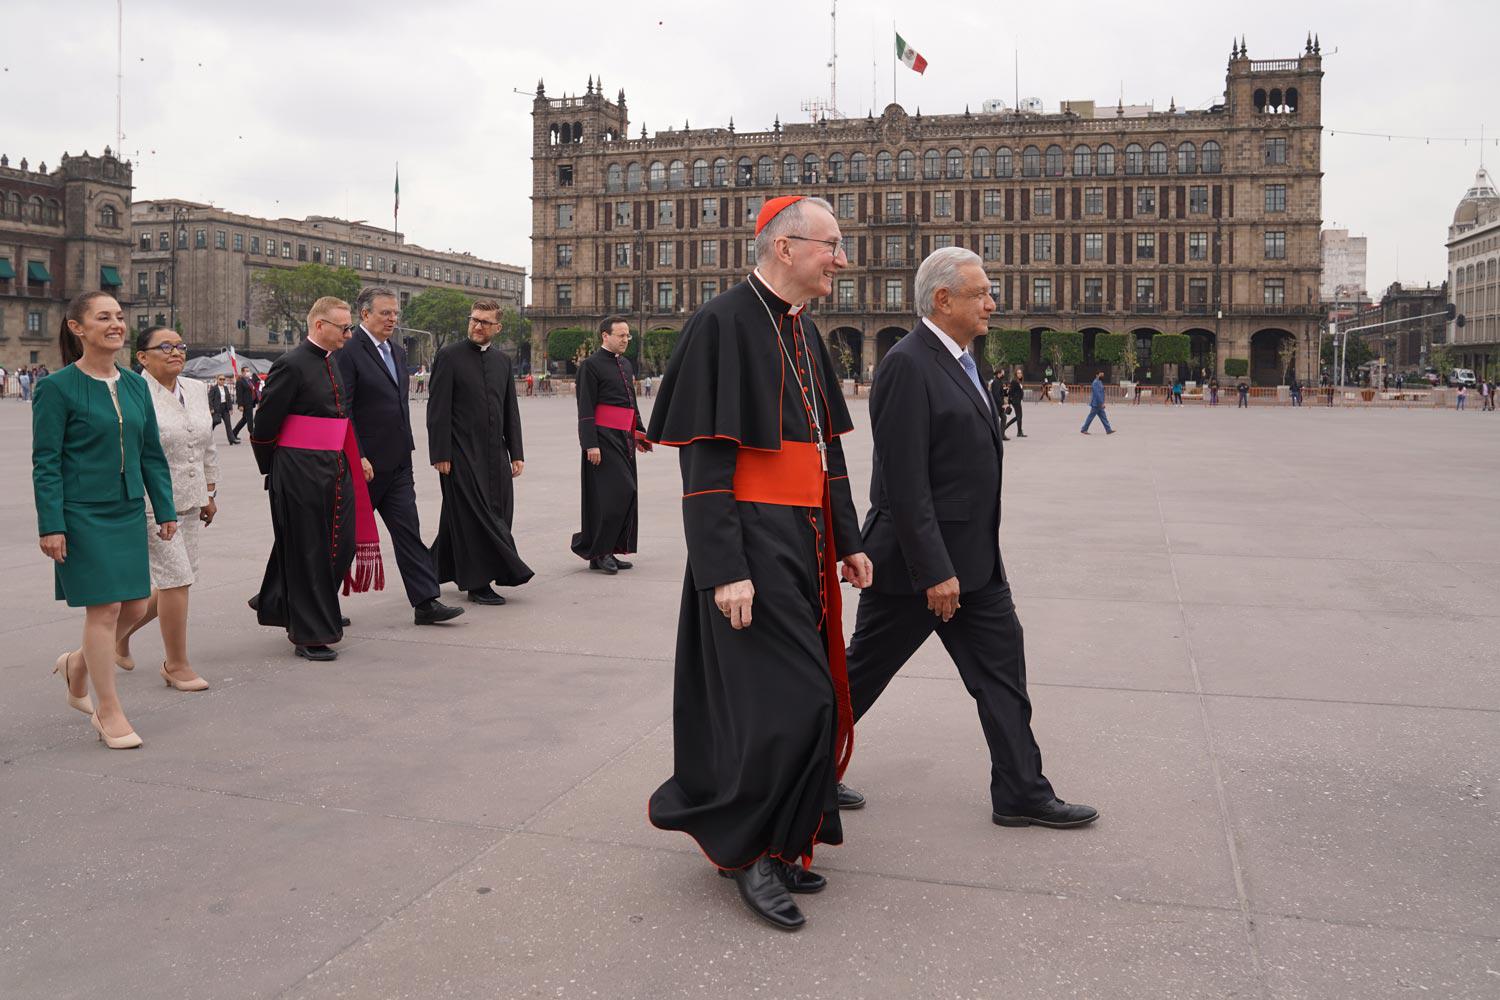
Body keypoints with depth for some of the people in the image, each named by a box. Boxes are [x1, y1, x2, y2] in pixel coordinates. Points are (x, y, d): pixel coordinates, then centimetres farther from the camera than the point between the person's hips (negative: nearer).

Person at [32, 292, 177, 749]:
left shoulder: (134, 384, 9)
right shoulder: (57, 387, -8)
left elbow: (151, 453, 13)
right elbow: (45, 463, -9)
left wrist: (165, 509, 10)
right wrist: (51, 525, -14)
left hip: (128, 513, 6)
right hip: (83, 514, -6)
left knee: (134, 606, 8)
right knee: (104, 608, -4)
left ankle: (77, 665, 37)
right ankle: (109, 712, 9)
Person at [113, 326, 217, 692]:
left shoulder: (197, 390, 10)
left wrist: (210, 494, 19)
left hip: (190, 503, 7)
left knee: (176, 580, 11)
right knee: (176, 578, -6)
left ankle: (122, 629, 36)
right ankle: (177, 665, 9)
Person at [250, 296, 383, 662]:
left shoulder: (331, 363, 14)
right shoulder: (291, 364, -14)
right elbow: (265, 424, -11)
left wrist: (356, 456, 15)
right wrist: (273, 470, 0)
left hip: (335, 469, 9)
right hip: (301, 473, -9)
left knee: (342, 544, 12)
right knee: (308, 552, 0)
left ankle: (280, 603, 30)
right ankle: (311, 636, 12)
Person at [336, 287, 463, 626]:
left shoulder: (398, 352, 15)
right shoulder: (348, 352, -11)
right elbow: (342, 410, -15)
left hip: (397, 464, 7)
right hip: (365, 464, -7)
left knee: (408, 531, 2)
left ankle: (426, 602, 1)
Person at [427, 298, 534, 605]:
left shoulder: (502, 361, 12)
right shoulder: (449, 356, -4)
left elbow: (511, 410, 15)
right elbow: (438, 409, -8)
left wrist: (516, 453, 9)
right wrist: (440, 454, -13)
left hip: (495, 454, 6)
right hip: (462, 454, -5)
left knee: (496, 514, 7)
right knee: (473, 515, -3)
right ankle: (478, 582, 4)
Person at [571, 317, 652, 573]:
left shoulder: (626, 364, 18)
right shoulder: (591, 365, -7)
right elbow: (585, 408, -12)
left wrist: (639, 433, 21)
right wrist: (591, 444, -18)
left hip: (623, 437, 8)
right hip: (603, 438, -8)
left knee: (624, 494, 7)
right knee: (614, 492, -12)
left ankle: (606, 551, 15)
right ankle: (598, 551, -3)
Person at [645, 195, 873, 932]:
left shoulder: (803, 333, 14)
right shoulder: (723, 323, -13)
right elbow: (704, 461, -17)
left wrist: (847, 541, 17)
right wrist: (726, 569, -22)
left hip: (804, 545, 9)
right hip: (753, 545, -9)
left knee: (804, 699, 12)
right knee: (787, 699, -8)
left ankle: (769, 841, 28)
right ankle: (745, 847, 12)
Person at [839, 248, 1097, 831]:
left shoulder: (958, 361, 12)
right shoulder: (907, 366, -18)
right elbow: (904, 482, -23)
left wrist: (955, 563, 18)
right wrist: (934, 572, -23)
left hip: (973, 559, 9)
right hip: (914, 562, -9)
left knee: (1002, 667, 9)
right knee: (861, 673, 6)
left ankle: (1022, 794, 18)